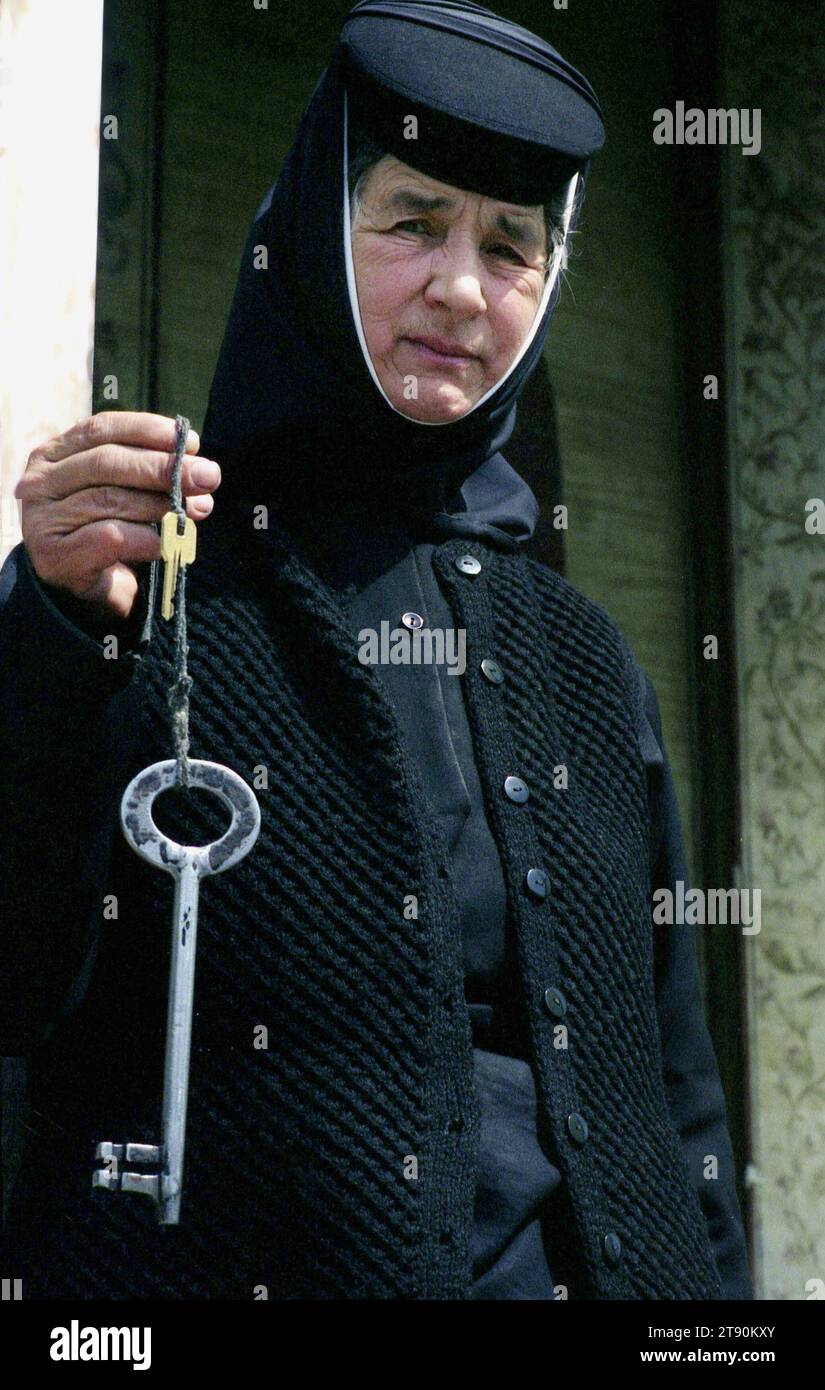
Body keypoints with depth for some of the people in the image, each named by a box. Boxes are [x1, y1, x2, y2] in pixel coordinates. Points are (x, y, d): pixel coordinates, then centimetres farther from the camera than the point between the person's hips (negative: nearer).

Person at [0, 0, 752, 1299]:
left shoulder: (586, 666, 7)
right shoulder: (142, 592, -5)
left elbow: (673, 1081, 8)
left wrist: (712, 1282, 0)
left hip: (579, 1262, 4)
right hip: (211, 1257, -4)